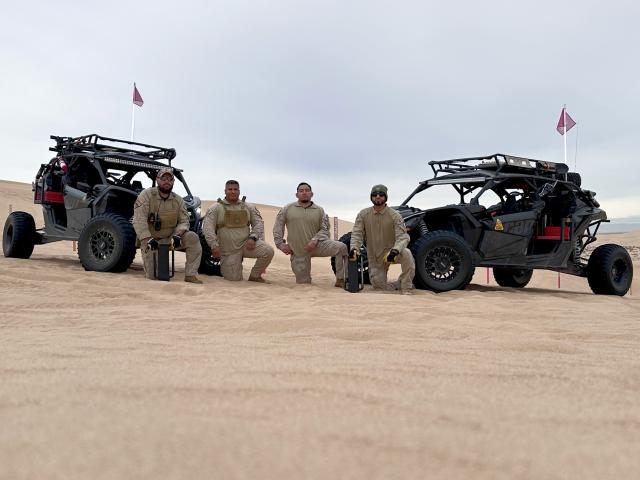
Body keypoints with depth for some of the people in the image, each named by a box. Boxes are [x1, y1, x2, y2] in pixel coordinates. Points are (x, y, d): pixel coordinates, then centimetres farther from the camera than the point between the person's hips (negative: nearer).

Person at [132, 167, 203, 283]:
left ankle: (190, 275, -18)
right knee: (152, 276, -13)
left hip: (170, 238, 3)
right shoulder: (146, 195, -11)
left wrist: (178, 235, -21)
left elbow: (184, 221, 1)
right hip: (151, 240, -3)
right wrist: (148, 239, -28)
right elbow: (139, 220, -17)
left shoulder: (178, 200, 0)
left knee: (192, 238, -24)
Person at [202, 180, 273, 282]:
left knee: (268, 251, -23)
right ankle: (225, 266, 32)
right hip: (228, 250, -2)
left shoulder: (248, 207, 7)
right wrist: (214, 245, -21)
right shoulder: (215, 208, -1)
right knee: (234, 279, -5)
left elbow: (258, 223, 6)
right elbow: (207, 227, -9)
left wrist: (253, 237, -12)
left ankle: (254, 276, 0)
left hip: (246, 243, 2)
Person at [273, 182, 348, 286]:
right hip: (298, 251, 0)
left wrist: (315, 240, -14)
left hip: (316, 245, 1)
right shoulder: (287, 209, 6)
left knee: (341, 247, -24)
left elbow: (324, 230, 4)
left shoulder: (319, 210, 6)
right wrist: (280, 244, 1)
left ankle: (340, 280, -16)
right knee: (303, 283, 0)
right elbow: (278, 228, 10)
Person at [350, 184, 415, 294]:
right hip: (375, 257, 3)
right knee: (377, 284, -5)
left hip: (391, 252, -3)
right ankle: (399, 285, 26)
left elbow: (403, 236, -17)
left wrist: (395, 250, -37)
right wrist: (354, 247, -24)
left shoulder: (395, 215, -10)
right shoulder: (363, 214, -1)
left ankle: (406, 288, -17)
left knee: (406, 253, -34)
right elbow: (357, 233, -4)